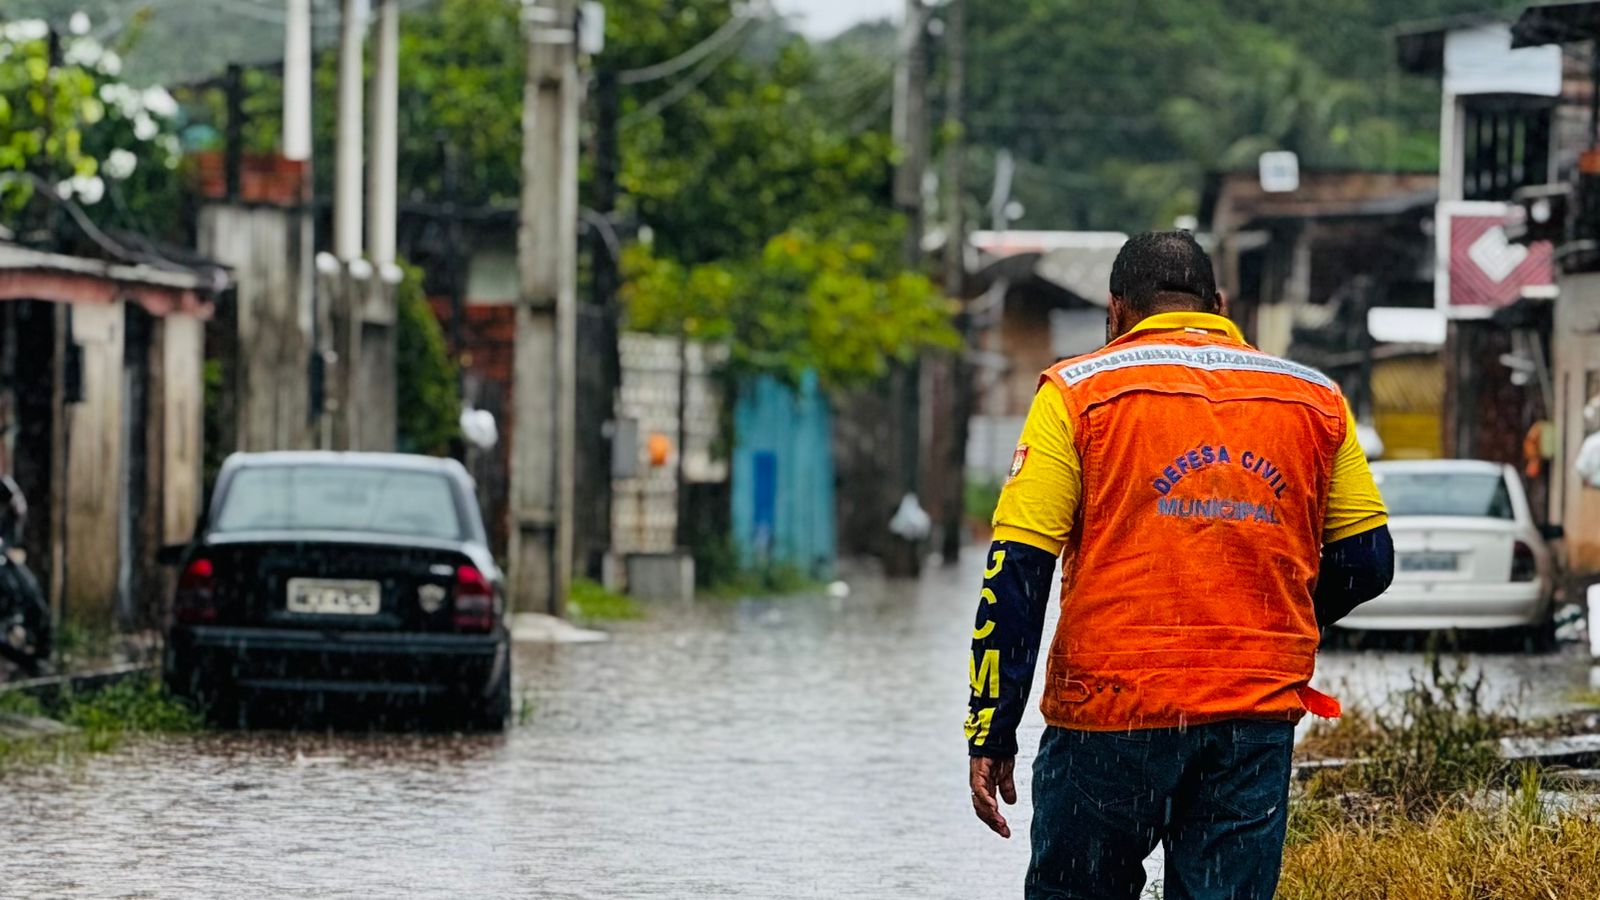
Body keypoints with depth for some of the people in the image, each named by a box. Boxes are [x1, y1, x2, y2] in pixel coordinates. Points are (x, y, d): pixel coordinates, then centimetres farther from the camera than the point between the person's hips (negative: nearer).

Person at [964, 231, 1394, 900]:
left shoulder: (1077, 392, 1)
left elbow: (1018, 569, -5)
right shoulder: (1315, 400, 10)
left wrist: (991, 734, -4)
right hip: (1258, 716, 2)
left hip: (1112, 713, -2)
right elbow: (1365, 562, 11)